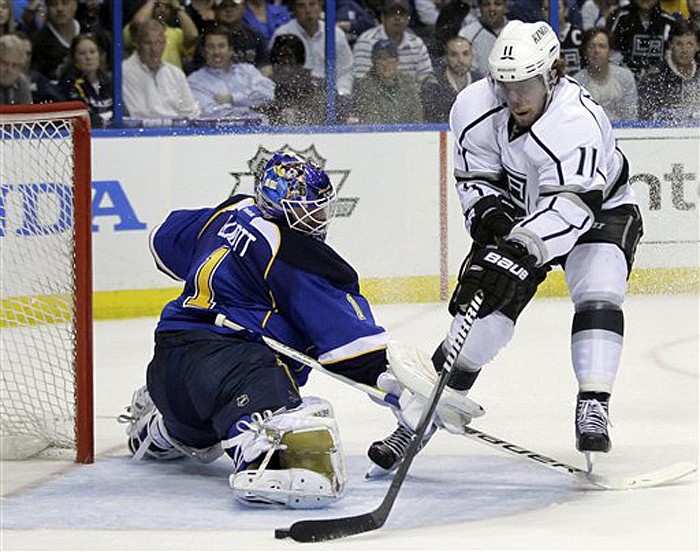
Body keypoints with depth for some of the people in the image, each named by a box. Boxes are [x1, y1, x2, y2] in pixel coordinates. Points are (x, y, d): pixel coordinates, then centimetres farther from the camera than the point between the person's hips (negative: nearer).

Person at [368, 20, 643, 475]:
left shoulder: (579, 120, -37)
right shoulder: (477, 106, -21)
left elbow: (570, 203, -46)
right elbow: (476, 177, -8)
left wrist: (517, 253, -55)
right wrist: (490, 216, -28)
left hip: (601, 210, -3)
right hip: (519, 215, 3)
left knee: (598, 297, -27)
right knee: (486, 306, -8)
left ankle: (593, 414, -23)